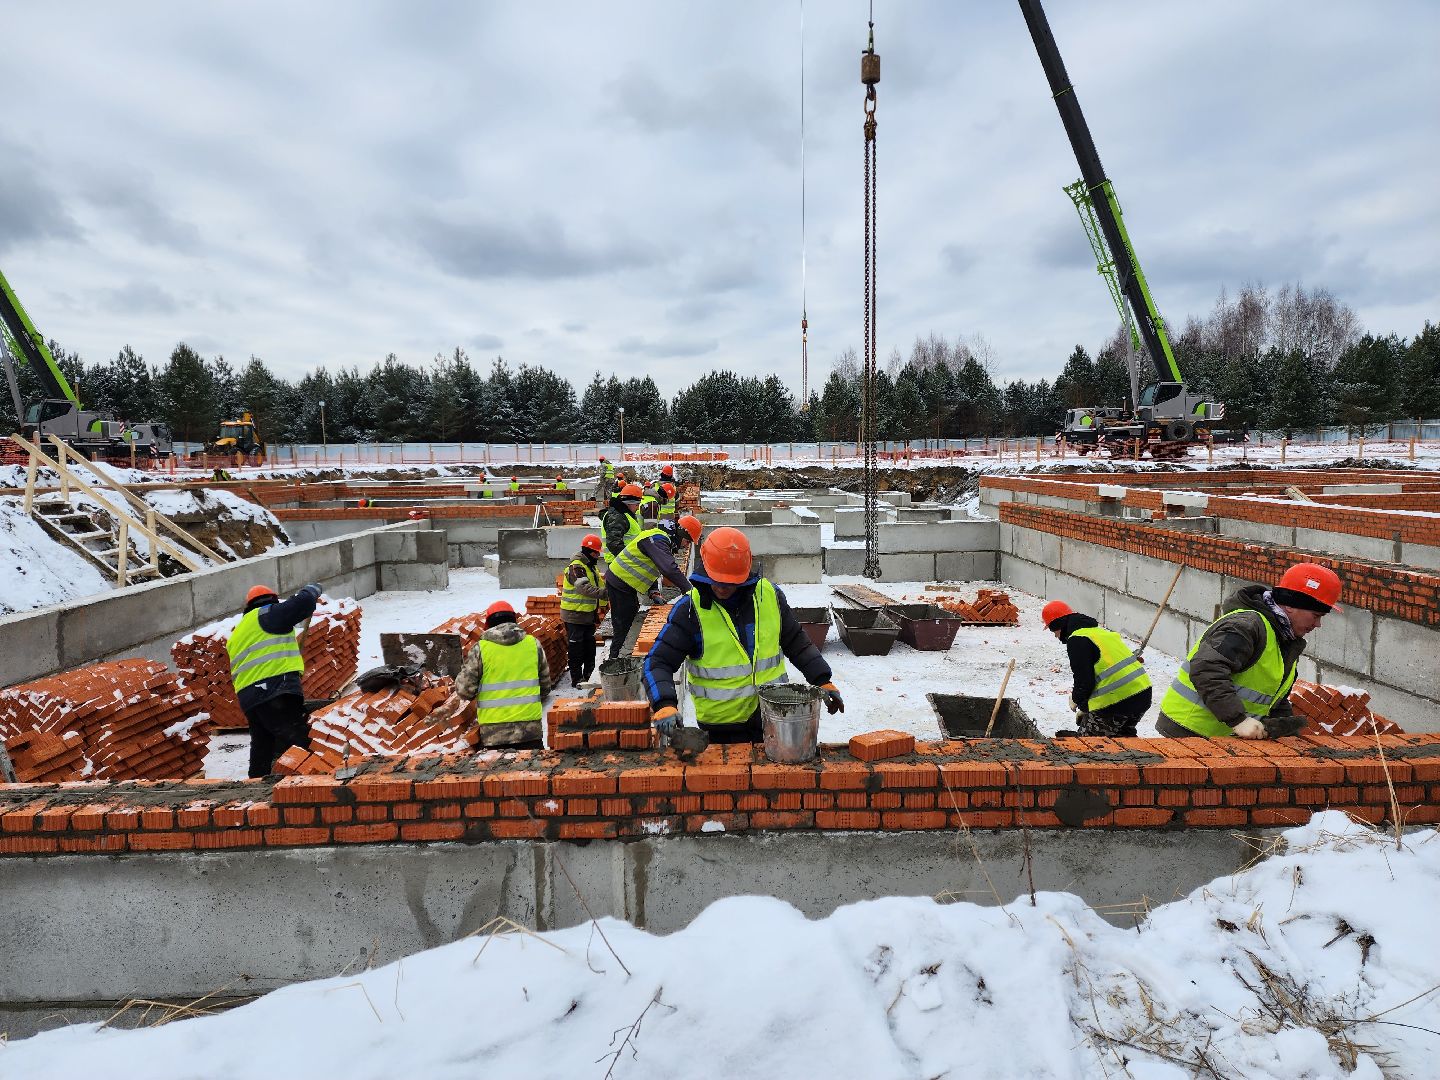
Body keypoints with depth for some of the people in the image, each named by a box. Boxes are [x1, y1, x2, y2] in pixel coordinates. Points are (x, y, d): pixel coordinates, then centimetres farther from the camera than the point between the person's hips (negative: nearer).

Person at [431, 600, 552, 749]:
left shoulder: (481, 648, -4)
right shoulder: (533, 644, 3)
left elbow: (465, 688, -5)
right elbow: (545, 685, 11)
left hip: (494, 730, -1)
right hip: (530, 726, 2)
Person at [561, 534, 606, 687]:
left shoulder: (590, 566, 15)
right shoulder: (576, 567, -18)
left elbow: (598, 585, 19)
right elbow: (585, 588, -30)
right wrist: (603, 593, -37)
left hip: (588, 614, 10)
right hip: (574, 615, -10)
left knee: (590, 646, 17)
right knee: (576, 647, -1)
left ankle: (589, 675, 29)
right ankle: (577, 679, 6)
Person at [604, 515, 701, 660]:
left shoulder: (661, 538, 12)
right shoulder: (658, 539, -22)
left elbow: (650, 568, 17)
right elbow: (669, 569, -36)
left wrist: (654, 592, 4)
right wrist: (689, 590, -34)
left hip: (625, 585, 10)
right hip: (619, 584, -10)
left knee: (631, 622, 17)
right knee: (623, 628, -4)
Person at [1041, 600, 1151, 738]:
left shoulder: (1076, 640, -10)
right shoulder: (1100, 631, 21)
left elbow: (1084, 679, -14)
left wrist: (1076, 700, 8)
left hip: (1117, 700, -9)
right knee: (1125, 734, 29)